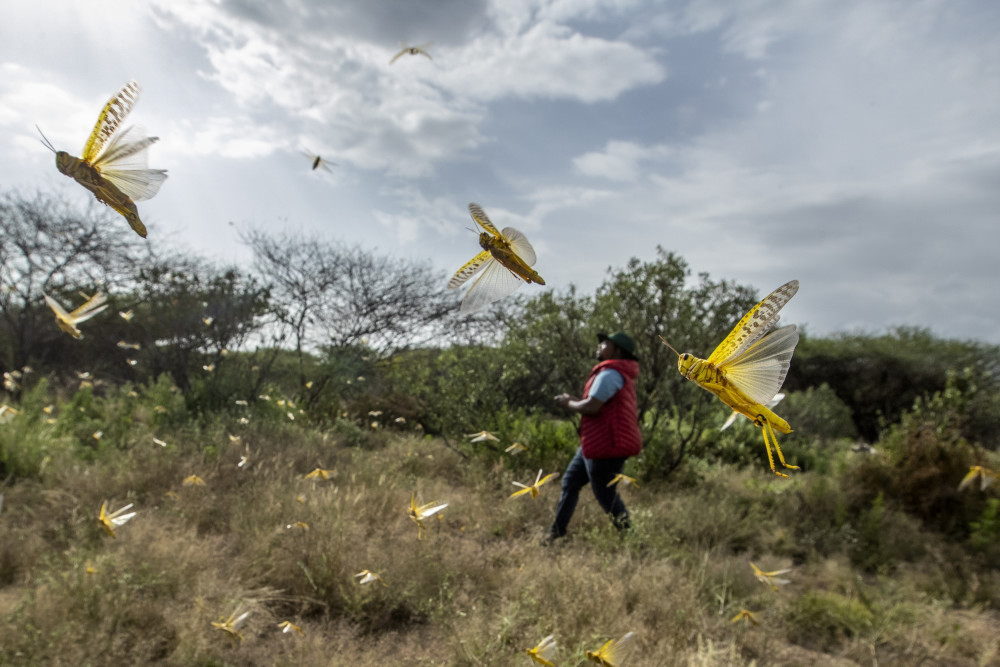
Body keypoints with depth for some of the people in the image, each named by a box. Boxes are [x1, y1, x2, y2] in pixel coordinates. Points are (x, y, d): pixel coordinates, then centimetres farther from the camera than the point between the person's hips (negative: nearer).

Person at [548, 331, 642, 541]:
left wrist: (569, 404, -6)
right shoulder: (621, 374, 17)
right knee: (570, 481, 16)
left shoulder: (610, 374, -17)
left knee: (606, 496, -1)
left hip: (607, 445, -11)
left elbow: (592, 407, -25)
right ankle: (557, 532, 25)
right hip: (599, 443, 11)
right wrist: (573, 400, 10)